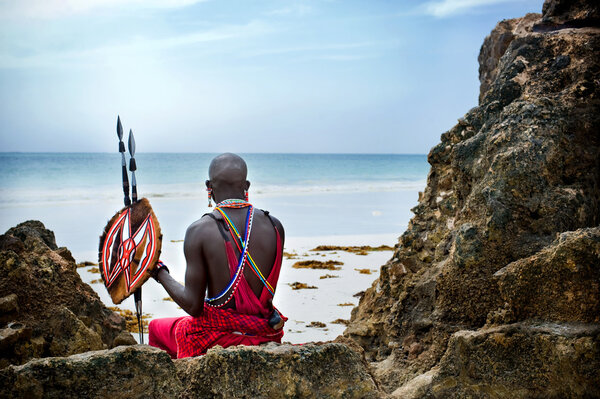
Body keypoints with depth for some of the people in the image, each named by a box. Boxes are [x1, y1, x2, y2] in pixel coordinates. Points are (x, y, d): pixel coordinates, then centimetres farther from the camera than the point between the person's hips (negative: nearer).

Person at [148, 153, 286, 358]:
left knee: (156, 327, 26)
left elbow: (193, 306, -13)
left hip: (219, 338, -4)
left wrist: (160, 272, 1)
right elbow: (267, 293, 6)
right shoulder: (274, 226, -4)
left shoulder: (199, 231, -15)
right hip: (266, 336, 4)